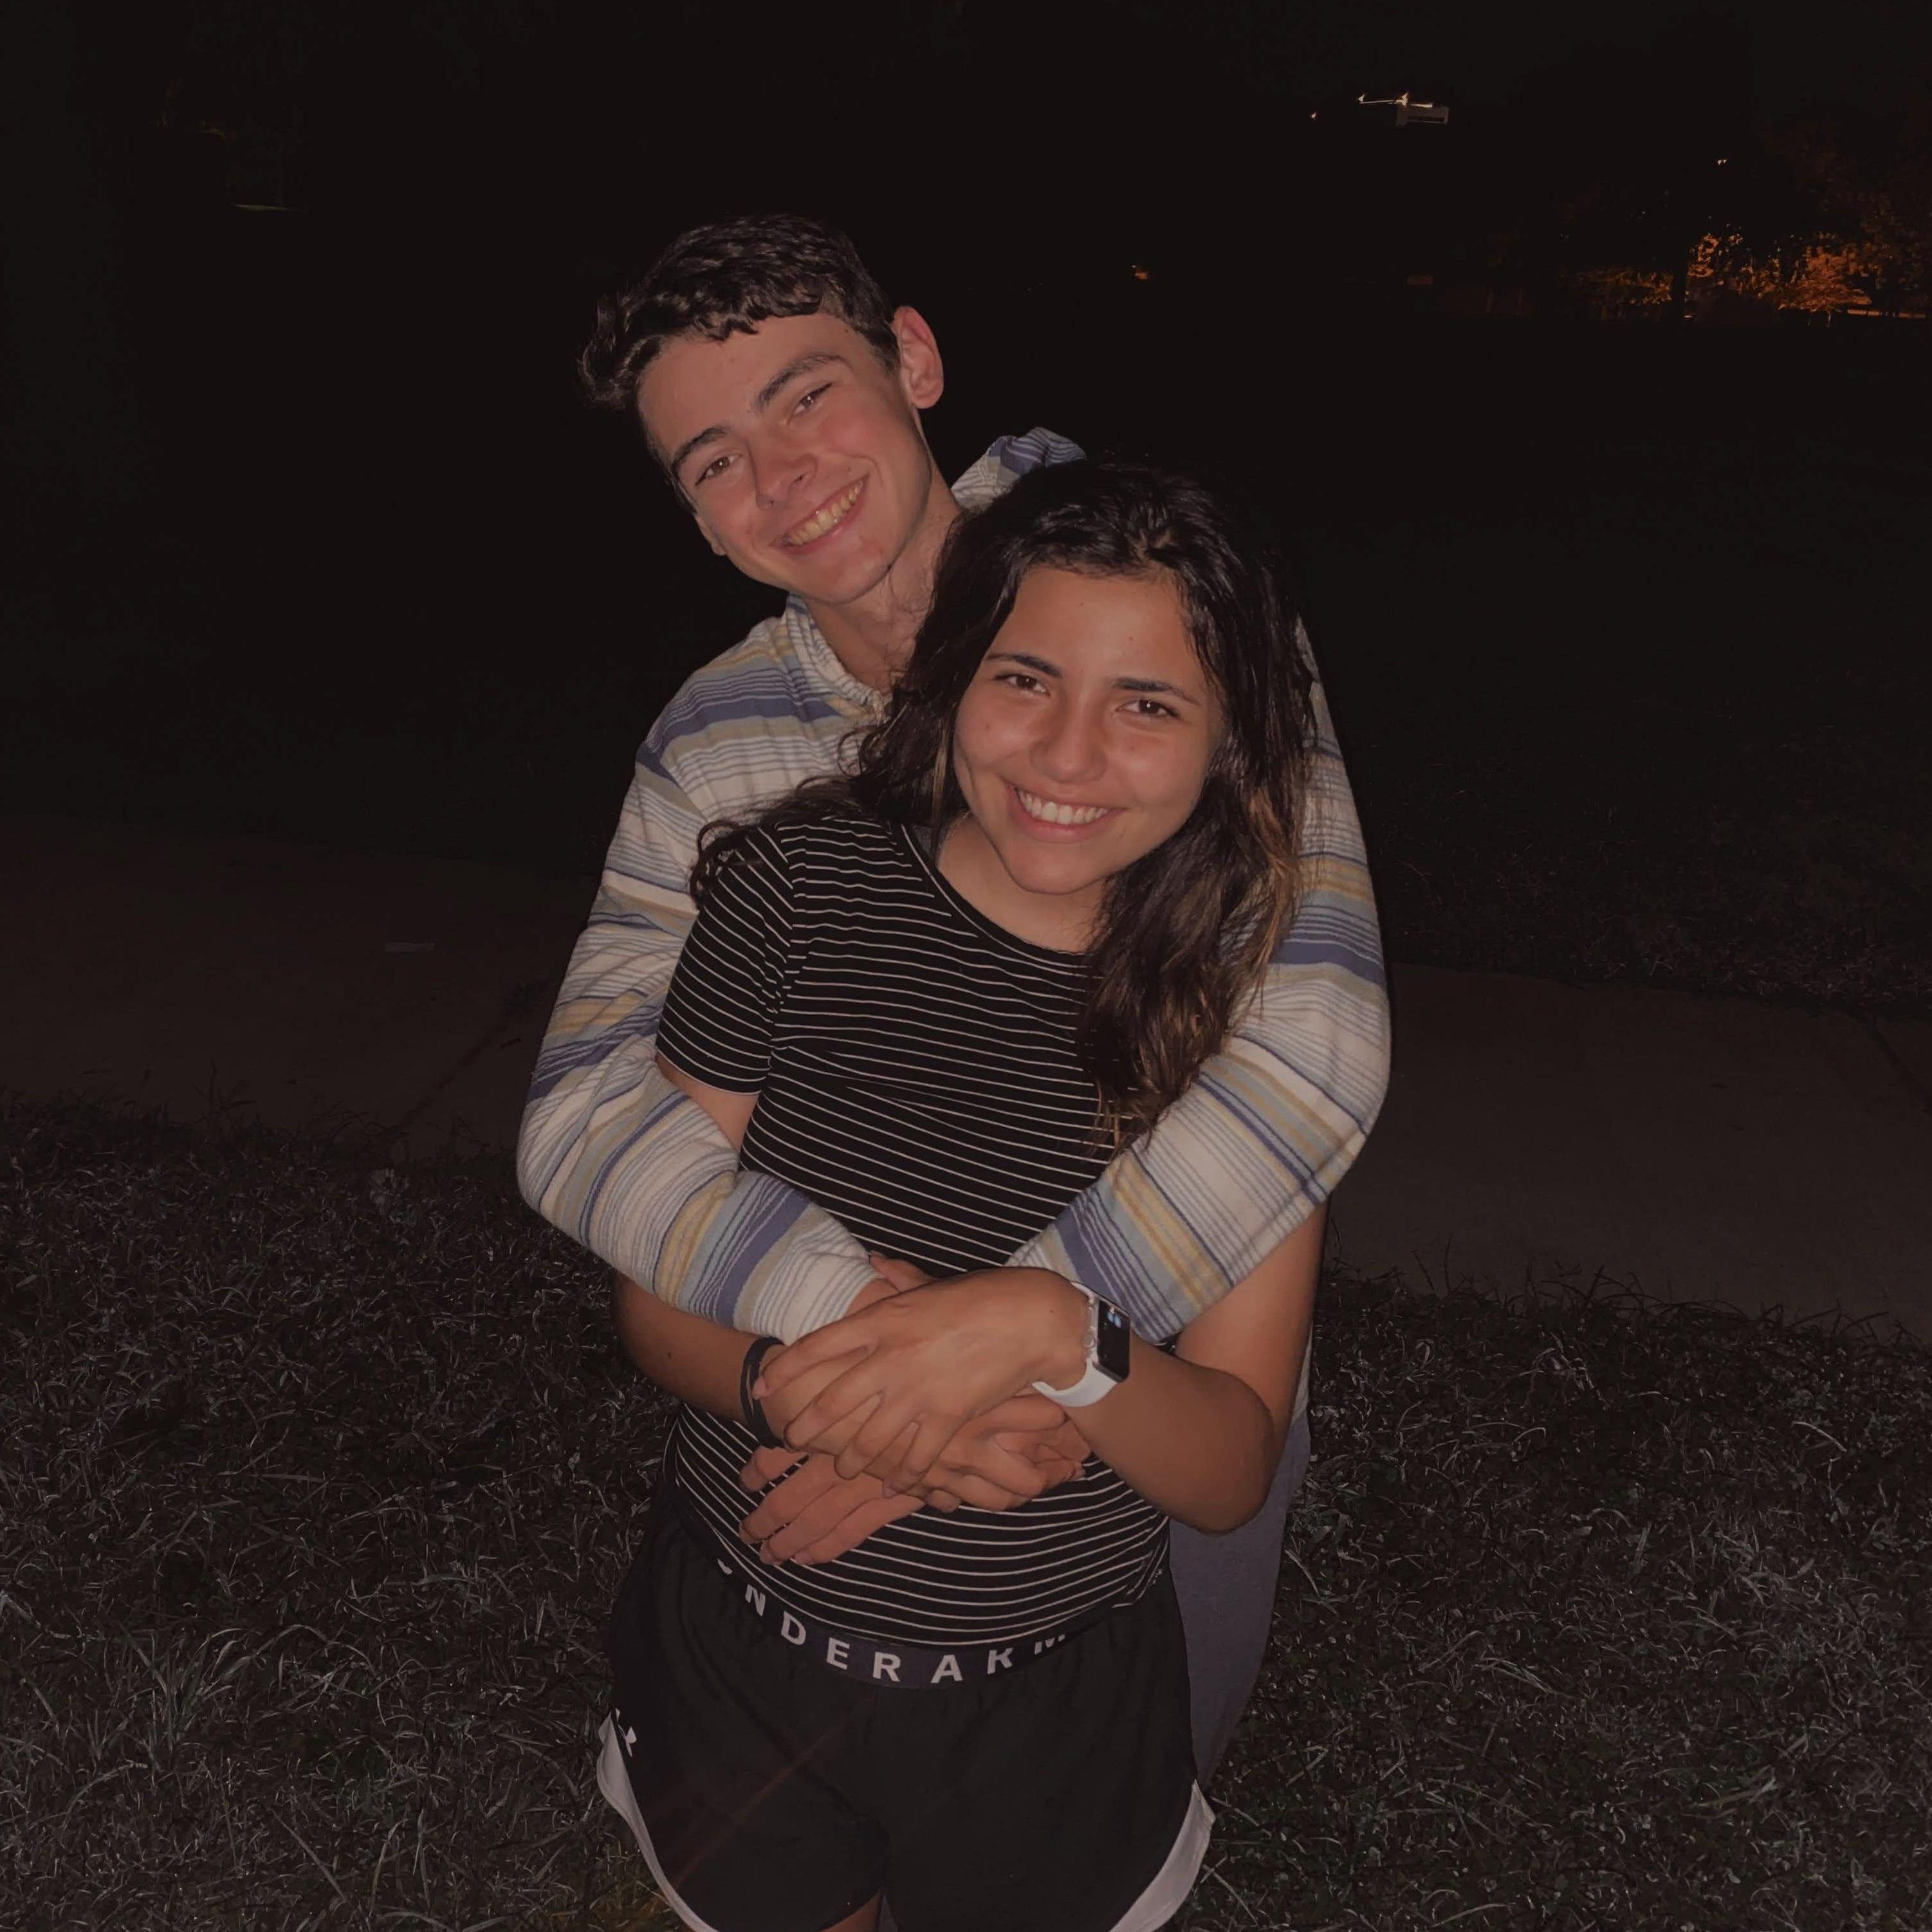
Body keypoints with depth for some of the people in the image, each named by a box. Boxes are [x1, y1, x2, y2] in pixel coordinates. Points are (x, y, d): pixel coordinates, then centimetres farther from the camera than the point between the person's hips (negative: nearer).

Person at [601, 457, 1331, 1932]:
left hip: (1055, 1704, 0)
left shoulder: (1256, 989, -15)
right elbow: (657, 1290, -9)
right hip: (742, 1644, 1)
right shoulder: (797, 885, -15)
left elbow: (1232, 1474, -14)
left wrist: (1058, 1334, -34)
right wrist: (793, 1385, -30)